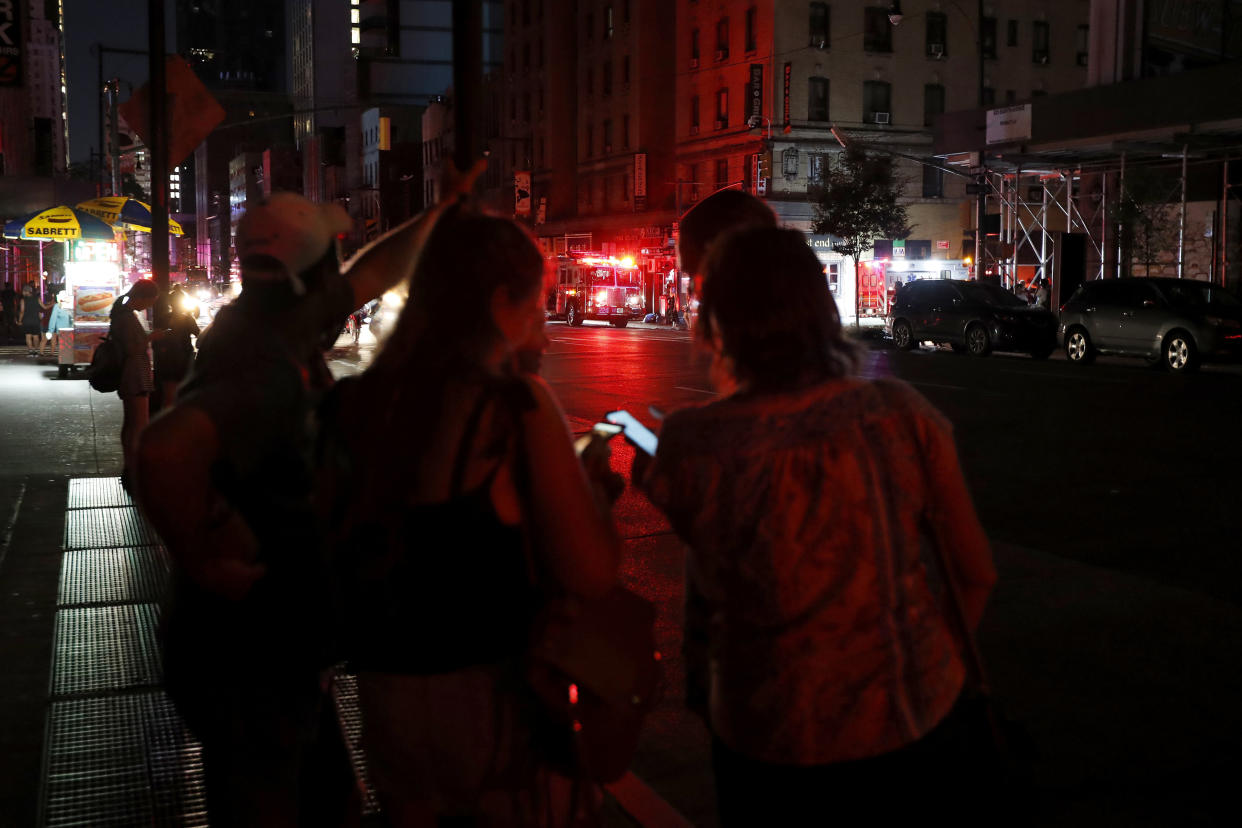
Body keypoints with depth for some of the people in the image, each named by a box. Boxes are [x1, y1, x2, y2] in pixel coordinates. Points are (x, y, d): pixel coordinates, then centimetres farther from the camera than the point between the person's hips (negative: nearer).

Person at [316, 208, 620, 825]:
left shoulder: (353, 403, -2)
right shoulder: (517, 405, -16)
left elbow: (333, 544, 7)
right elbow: (590, 575, -20)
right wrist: (593, 486, -2)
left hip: (384, 690, 5)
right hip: (491, 694, -5)